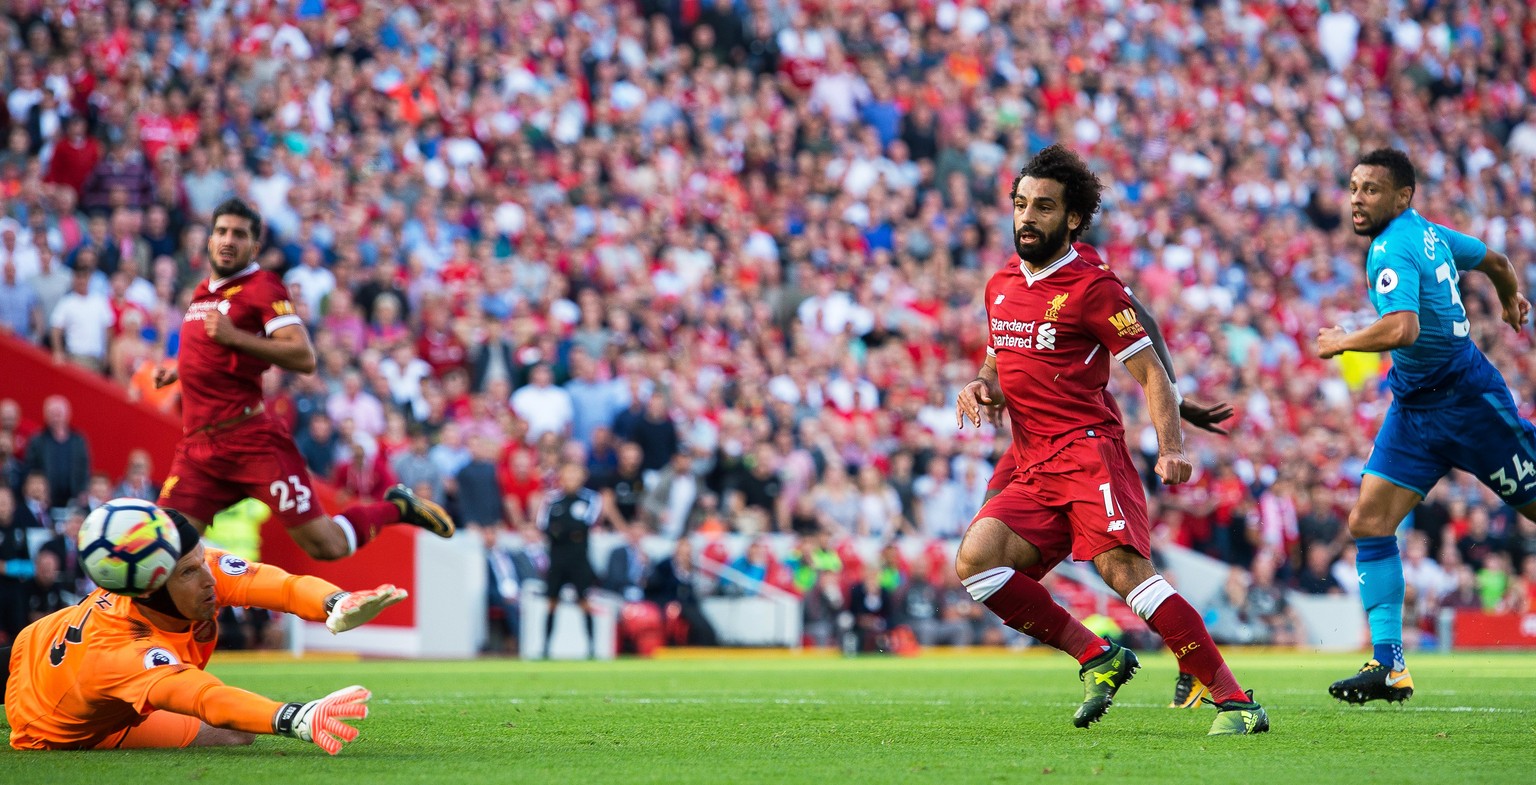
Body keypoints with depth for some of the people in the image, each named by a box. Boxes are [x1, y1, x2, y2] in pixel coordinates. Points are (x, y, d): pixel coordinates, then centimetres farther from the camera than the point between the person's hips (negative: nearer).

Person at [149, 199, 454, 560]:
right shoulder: (203, 292, 18)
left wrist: (235, 337, -25)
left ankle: (396, 508, 19)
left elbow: (304, 357, -18)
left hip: (252, 441, -7)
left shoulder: (262, 286, -5)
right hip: (197, 445, 7)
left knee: (327, 546, -9)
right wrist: (179, 371, 20)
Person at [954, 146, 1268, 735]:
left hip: (1088, 450, -7)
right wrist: (981, 388, 8)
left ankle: (1234, 701, -26)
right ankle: (1097, 658, -7)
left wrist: (1171, 448, -18)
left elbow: (1151, 372, -4)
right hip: (1032, 472, 7)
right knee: (975, 559, -17)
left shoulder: (1092, 288, -2)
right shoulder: (1000, 288, 18)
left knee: (1124, 569, -26)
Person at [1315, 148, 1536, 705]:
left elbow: (1402, 328, -36)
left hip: (1467, 401, -10)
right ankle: (1389, 666, -3)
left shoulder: (1392, 249, -19)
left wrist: (1342, 342, -19)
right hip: (1414, 407, 10)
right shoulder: (1428, 233, 8)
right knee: (1369, 522, -1)